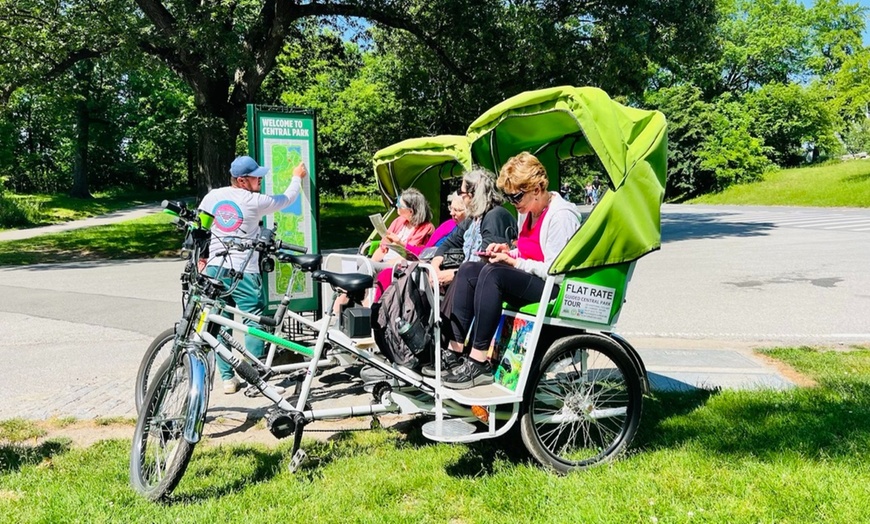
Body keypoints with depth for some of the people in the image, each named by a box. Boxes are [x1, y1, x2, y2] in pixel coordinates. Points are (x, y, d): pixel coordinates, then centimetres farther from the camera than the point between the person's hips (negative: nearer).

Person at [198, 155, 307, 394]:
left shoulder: (212, 196, 5)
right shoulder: (255, 202, -7)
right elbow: (288, 199, 7)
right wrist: (297, 177, 25)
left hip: (214, 267, 5)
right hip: (243, 270, -5)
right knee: (254, 323, 3)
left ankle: (227, 378, 15)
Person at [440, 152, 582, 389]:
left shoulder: (561, 216, -15)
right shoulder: (528, 212, 12)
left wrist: (514, 262, -19)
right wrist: (509, 250, 4)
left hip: (555, 289, -10)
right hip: (526, 282, 10)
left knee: (493, 273, -31)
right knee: (468, 270, -6)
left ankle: (478, 364, -30)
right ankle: (453, 353, -14)